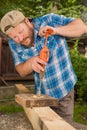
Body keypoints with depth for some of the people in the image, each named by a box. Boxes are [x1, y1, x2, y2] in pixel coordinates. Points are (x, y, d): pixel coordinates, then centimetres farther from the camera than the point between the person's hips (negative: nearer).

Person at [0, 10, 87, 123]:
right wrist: (30, 63, -27)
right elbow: (22, 71, -4)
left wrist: (56, 30, -36)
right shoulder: (14, 43, -8)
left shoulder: (49, 21, -19)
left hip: (64, 90, -3)